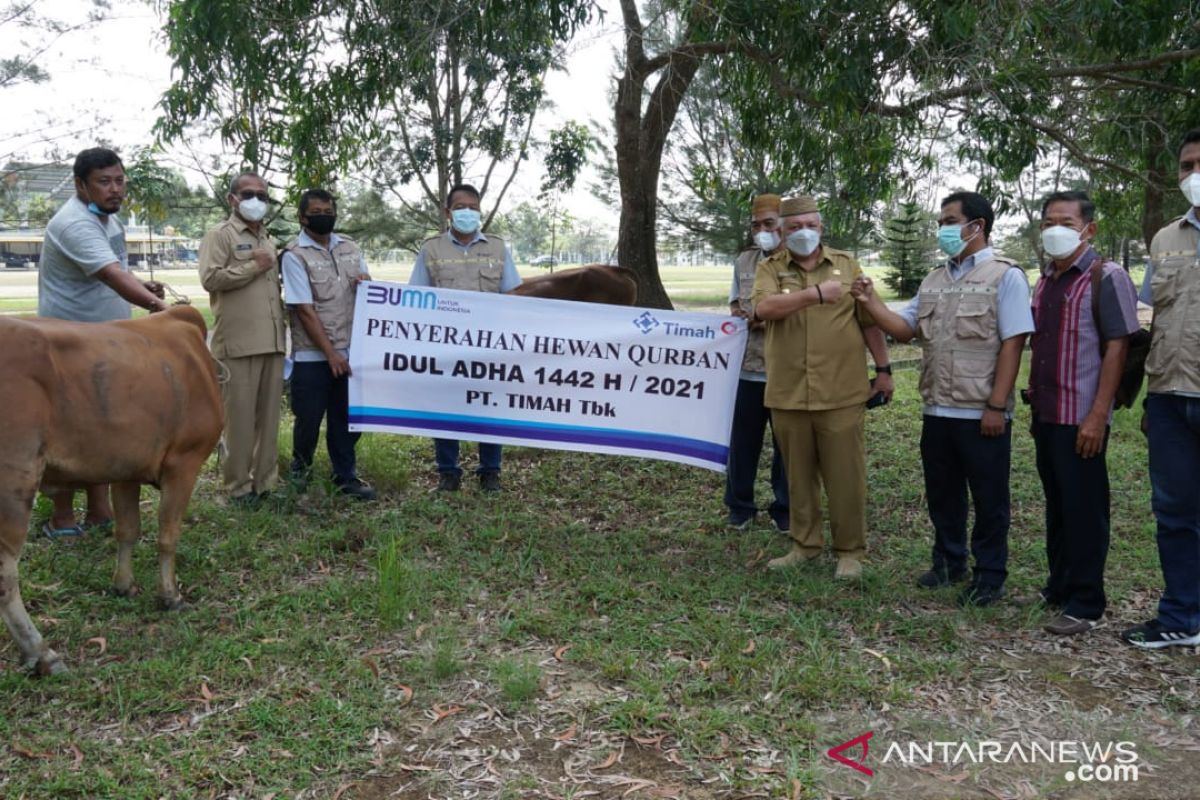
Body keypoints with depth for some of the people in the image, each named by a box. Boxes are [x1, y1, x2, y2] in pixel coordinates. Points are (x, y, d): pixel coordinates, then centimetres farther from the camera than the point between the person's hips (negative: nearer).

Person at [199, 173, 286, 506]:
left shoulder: (269, 240, 22)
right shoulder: (220, 235, -1)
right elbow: (210, 278, -14)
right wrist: (253, 266, -10)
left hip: (272, 341, 7)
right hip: (238, 343, -7)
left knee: (269, 415, 9)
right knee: (240, 416, -2)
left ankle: (266, 481, 17)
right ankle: (238, 485, 8)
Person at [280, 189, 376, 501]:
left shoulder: (349, 247, 9)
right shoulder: (294, 255, -8)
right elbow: (305, 310, -14)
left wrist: (366, 282, -7)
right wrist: (331, 353, -17)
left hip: (350, 350, 5)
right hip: (313, 354, -5)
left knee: (349, 417, 9)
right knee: (309, 418, 6)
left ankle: (345, 476, 22)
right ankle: (301, 465, 31)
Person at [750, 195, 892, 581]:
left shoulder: (847, 264, 7)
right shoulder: (770, 268, 5)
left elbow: (870, 320, 9)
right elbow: (764, 307, -16)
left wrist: (884, 369, 6)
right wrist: (816, 293, -22)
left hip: (841, 393, -1)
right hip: (788, 394, 1)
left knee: (845, 476, 3)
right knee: (798, 474, 12)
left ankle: (850, 551, 16)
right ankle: (805, 543, 27)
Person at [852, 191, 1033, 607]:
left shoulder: (1006, 276, -7)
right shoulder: (934, 280, 13)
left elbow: (1012, 344, -12)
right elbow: (905, 329, 12)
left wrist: (996, 406, -16)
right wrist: (871, 302, -4)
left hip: (981, 413, -6)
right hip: (937, 410, 6)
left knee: (988, 499, 6)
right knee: (942, 494, 16)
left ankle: (989, 575, 19)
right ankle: (948, 562, 32)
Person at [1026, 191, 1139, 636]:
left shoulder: (1106, 277, -8)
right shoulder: (1045, 282, 13)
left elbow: (1117, 348, -13)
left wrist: (1097, 416, -19)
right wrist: (1034, 404, 15)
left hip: (1081, 419, -7)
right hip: (1046, 416, 7)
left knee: (1084, 510, 0)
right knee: (1056, 507, 16)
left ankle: (1085, 605, 9)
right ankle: (1059, 587, 28)